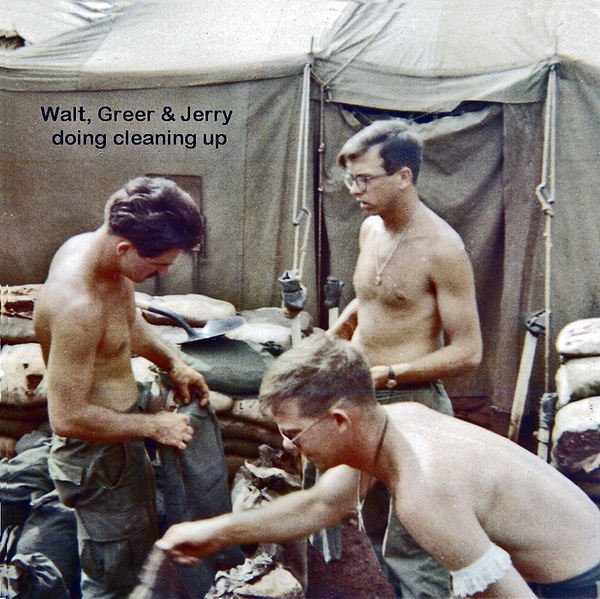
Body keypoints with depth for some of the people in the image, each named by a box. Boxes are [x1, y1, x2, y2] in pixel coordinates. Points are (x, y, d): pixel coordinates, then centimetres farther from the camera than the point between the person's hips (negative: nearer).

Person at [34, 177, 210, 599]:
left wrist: (172, 362, 0)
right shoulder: (77, 306, -35)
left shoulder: (94, 246, -6)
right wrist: (153, 426, -20)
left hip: (120, 432, 9)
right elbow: (67, 418, -30)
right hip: (95, 454, -9)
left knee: (141, 545, 30)